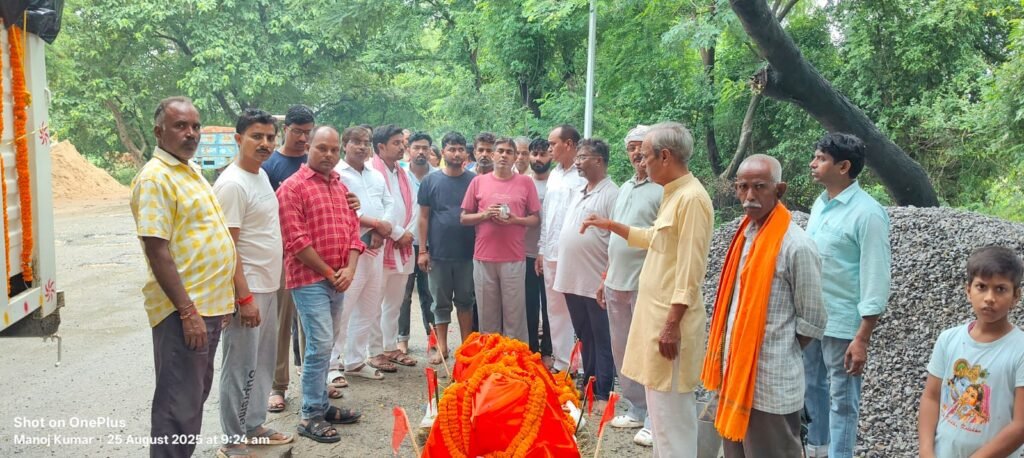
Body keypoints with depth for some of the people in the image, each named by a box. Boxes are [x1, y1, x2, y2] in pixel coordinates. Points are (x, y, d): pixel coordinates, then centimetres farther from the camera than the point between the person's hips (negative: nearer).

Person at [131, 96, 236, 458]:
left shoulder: (191, 170, 14)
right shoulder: (155, 178, -15)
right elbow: (157, 252, -21)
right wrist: (187, 311, -23)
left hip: (209, 304, 9)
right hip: (184, 309, -9)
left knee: (195, 395, 19)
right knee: (179, 404, -1)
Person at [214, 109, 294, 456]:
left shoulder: (262, 175, 10)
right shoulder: (232, 184, -17)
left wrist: (265, 288, 16)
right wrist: (245, 297, -21)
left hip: (268, 286, 9)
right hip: (248, 290, -9)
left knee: (263, 363, 17)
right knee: (241, 365, 1)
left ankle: (253, 426, 30)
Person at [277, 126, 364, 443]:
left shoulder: (341, 187, 14)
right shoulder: (293, 187, -8)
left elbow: (353, 231, 13)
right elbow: (296, 241, -14)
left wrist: (349, 270, -2)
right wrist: (328, 273, -10)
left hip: (338, 280, 7)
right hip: (309, 279, -6)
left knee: (322, 345, 14)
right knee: (320, 345, -9)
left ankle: (321, 404, 24)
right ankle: (310, 416, 1)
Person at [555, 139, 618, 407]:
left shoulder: (611, 194, -11)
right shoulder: (577, 193, 14)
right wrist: (560, 269, 15)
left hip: (596, 283, -8)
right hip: (572, 280, 8)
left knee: (602, 341, 3)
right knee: (584, 338, 17)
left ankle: (603, 394, 11)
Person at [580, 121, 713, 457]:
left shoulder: (692, 198, -18)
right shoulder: (673, 194, 12)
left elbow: (690, 272, -22)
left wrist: (672, 323, -23)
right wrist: (610, 225, 27)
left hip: (670, 319, -10)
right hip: (656, 313, 10)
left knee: (671, 412, -2)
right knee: (660, 406, 19)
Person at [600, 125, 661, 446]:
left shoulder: (663, 190, -11)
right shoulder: (625, 188, 15)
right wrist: (606, 278, 19)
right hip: (617, 283, 8)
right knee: (621, 351, 14)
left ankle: (655, 420, 10)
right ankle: (636, 409, 27)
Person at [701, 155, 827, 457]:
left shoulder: (796, 246, -18)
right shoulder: (745, 234, 4)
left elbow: (812, 321, -12)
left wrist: (780, 356, -2)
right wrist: (729, 361, 10)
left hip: (770, 383, -8)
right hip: (735, 373, 8)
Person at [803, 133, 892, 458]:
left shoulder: (867, 213, -16)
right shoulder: (820, 204, 6)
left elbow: (876, 280, -17)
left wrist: (862, 338, -19)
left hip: (843, 323, -7)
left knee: (841, 398, 6)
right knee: (812, 388, 20)